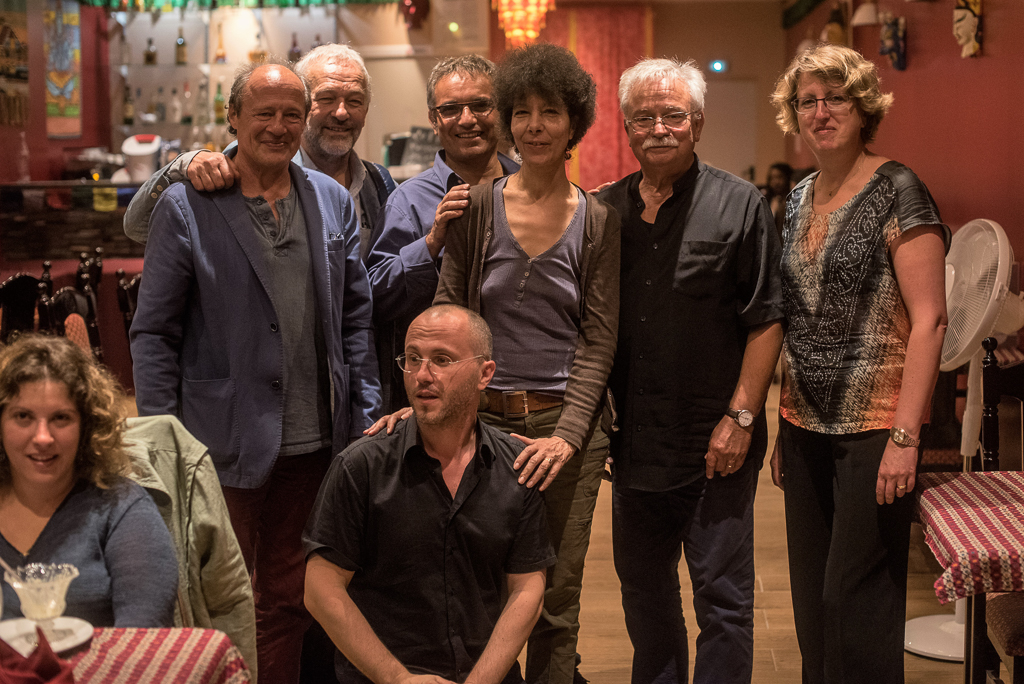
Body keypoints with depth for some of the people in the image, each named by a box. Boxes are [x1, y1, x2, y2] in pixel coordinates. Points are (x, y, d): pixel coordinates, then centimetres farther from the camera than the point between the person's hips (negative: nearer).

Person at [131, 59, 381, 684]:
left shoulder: (334, 201, 7)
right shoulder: (186, 205, -5)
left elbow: (357, 316, 11)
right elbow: (154, 331, -3)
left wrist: (366, 417, 7)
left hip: (314, 443, 4)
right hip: (226, 443, -3)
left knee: (289, 598, 15)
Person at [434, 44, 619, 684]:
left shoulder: (598, 221, 2)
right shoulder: (476, 206, 2)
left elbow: (599, 338, -1)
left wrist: (568, 433, -13)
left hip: (567, 424, 0)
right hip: (482, 418, 1)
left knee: (556, 599, 5)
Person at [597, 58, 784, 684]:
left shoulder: (739, 205, -3)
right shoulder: (605, 210, 8)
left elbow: (766, 321, -6)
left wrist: (740, 418, -12)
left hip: (715, 445, -4)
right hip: (633, 440, 5)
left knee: (722, 597, 1)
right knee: (643, 589, 17)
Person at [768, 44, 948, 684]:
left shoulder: (897, 191, -9)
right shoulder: (800, 199, 11)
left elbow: (929, 319, -14)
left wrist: (906, 436, -19)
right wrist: (783, 428, 14)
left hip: (873, 426, -6)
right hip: (807, 426, 7)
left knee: (857, 599, -3)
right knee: (811, 595, 13)